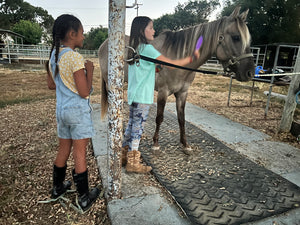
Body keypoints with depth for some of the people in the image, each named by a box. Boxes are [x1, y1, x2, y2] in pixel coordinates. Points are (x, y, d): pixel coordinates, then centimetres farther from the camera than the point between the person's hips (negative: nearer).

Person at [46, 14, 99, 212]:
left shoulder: (54, 55, 7)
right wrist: (89, 70, -8)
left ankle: (57, 188, 38)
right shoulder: (75, 57, -18)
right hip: (78, 111, -8)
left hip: (62, 110, 8)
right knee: (80, 154, 2)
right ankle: (84, 198, 18)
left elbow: (51, 85, 16)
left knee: (64, 149, 20)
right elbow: (85, 92, -19)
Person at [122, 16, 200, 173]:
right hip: (142, 97, -9)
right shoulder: (147, 49, -15)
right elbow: (172, 64, -18)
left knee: (132, 125, 17)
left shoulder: (133, 48, 12)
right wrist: (191, 58, -7)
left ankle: (124, 156, 30)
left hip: (133, 94, 9)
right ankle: (133, 163, 13)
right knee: (138, 127, 0)